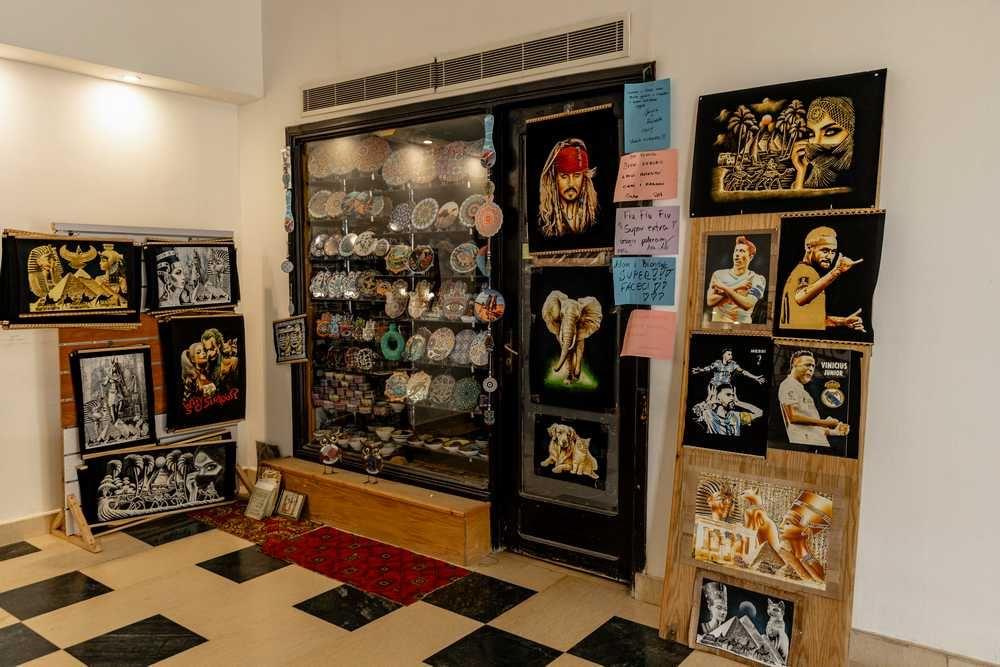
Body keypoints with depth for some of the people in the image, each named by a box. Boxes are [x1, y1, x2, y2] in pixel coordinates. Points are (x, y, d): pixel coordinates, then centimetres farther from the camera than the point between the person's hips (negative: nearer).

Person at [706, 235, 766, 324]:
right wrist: (735, 289, -7)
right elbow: (710, 301, -3)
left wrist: (724, 288, -7)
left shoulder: (757, 279, 4)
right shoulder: (719, 274, 10)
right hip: (717, 325, 1)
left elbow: (747, 304, -10)